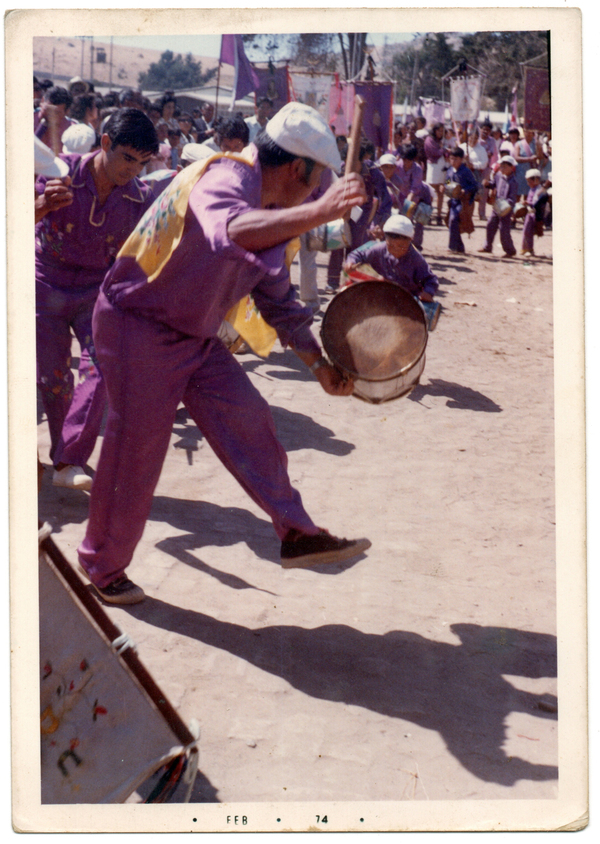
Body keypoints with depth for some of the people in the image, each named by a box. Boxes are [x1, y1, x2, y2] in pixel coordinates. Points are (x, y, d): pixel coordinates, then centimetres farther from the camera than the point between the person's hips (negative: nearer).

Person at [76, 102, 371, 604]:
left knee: (249, 420, 1)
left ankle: (297, 535, 8)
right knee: (135, 452, 0)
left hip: (194, 336, 9)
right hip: (137, 326, -9)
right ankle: (104, 568, 19)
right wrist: (320, 211, -59)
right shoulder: (224, 180, -24)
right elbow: (236, 232, -50)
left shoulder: (270, 214, 7)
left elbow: (278, 300, 15)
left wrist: (319, 365, 9)